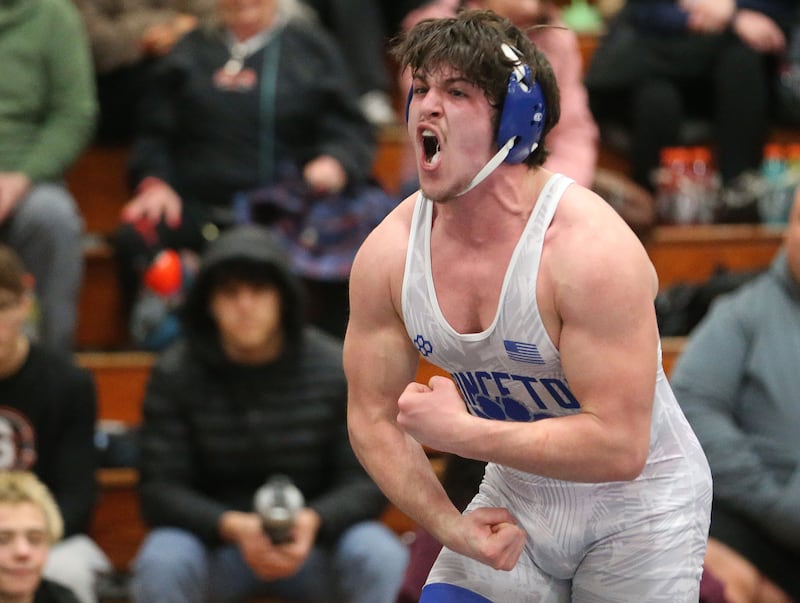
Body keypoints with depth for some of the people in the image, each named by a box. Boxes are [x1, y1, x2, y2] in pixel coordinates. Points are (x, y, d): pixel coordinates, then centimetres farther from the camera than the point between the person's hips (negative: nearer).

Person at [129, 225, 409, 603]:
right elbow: (160, 490, -11)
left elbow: (366, 481, -8)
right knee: (161, 562, -33)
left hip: (313, 541, 1)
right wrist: (232, 527, -30)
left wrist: (313, 520, -30)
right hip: (215, 540, 0)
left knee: (380, 557, -30)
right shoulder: (175, 375, -9)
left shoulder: (339, 370, -7)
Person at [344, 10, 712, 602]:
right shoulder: (387, 254, -11)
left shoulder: (592, 248, -27)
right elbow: (374, 419, -2)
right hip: (516, 497, 4)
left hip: (637, 506, -4)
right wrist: (455, 530, -14)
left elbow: (617, 446, -30)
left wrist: (459, 431, -27)